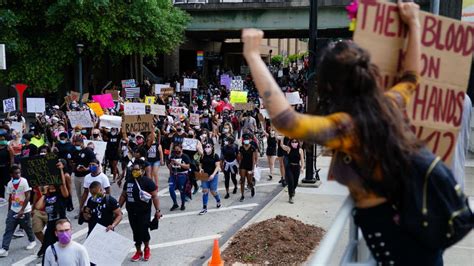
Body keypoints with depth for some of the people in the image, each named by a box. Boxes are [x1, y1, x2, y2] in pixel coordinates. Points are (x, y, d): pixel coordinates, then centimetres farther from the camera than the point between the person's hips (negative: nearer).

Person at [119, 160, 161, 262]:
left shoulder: (148, 182, -11)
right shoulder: (128, 181, 5)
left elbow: (155, 196, -10)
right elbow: (123, 196, 14)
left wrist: (157, 210, -15)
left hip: (144, 212, -5)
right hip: (131, 212, 5)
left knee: (143, 231, -5)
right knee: (136, 232, 11)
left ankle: (147, 248, 23)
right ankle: (138, 251, 26)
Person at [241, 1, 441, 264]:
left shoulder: (345, 126, -25)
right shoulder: (389, 104, -4)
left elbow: (286, 120, -40)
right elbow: (411, 77, 18)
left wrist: (253, 57, -38)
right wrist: (413, 22, 27)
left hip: (381, 222, -6)